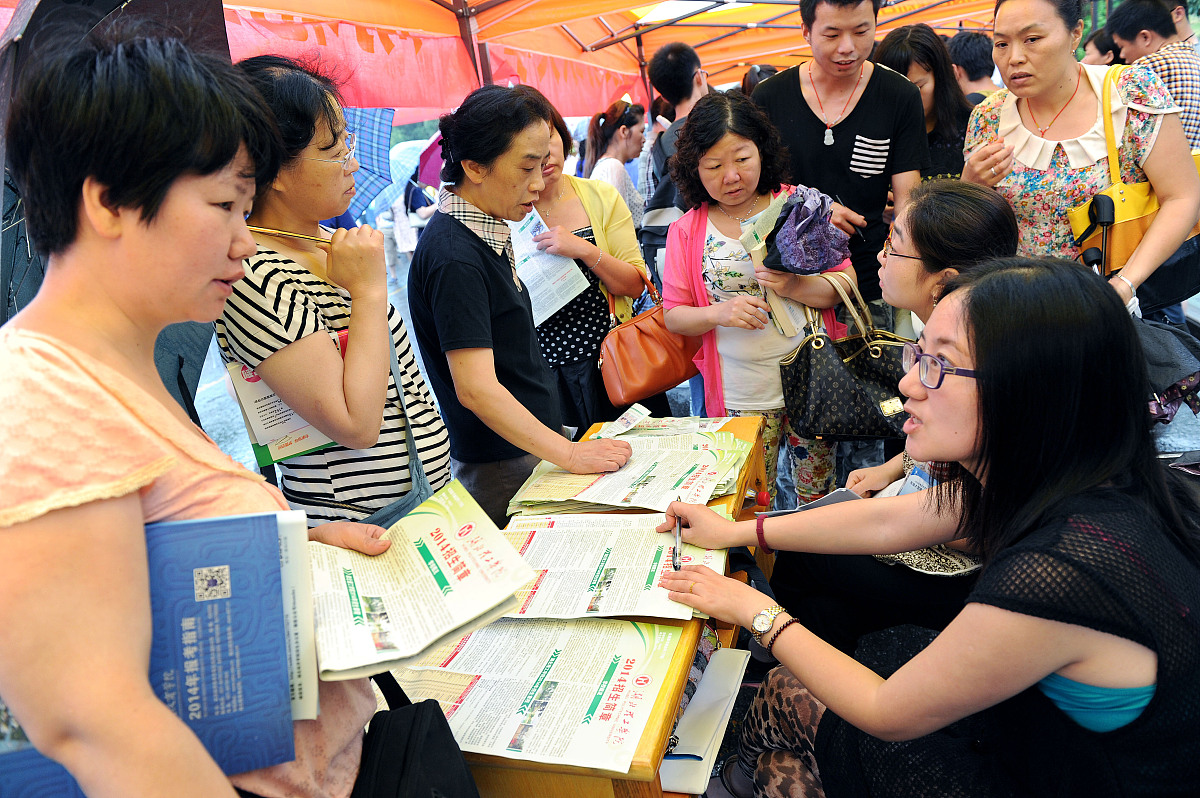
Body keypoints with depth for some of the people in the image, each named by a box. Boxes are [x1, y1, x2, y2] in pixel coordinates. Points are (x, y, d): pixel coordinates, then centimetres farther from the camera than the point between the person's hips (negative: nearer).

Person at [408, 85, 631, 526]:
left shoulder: (486, 233, 8)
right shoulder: (455, 257, -23)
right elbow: (476, 389, -26)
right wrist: (570, 454, -24)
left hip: (533, 448, 9)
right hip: (502, 468, -9)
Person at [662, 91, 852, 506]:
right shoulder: (686, 231, 1)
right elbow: (673, 316, 2)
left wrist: (796, 286, -24)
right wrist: (719, 313, -18)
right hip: (740, 395, 1)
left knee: (818, 497, 10)